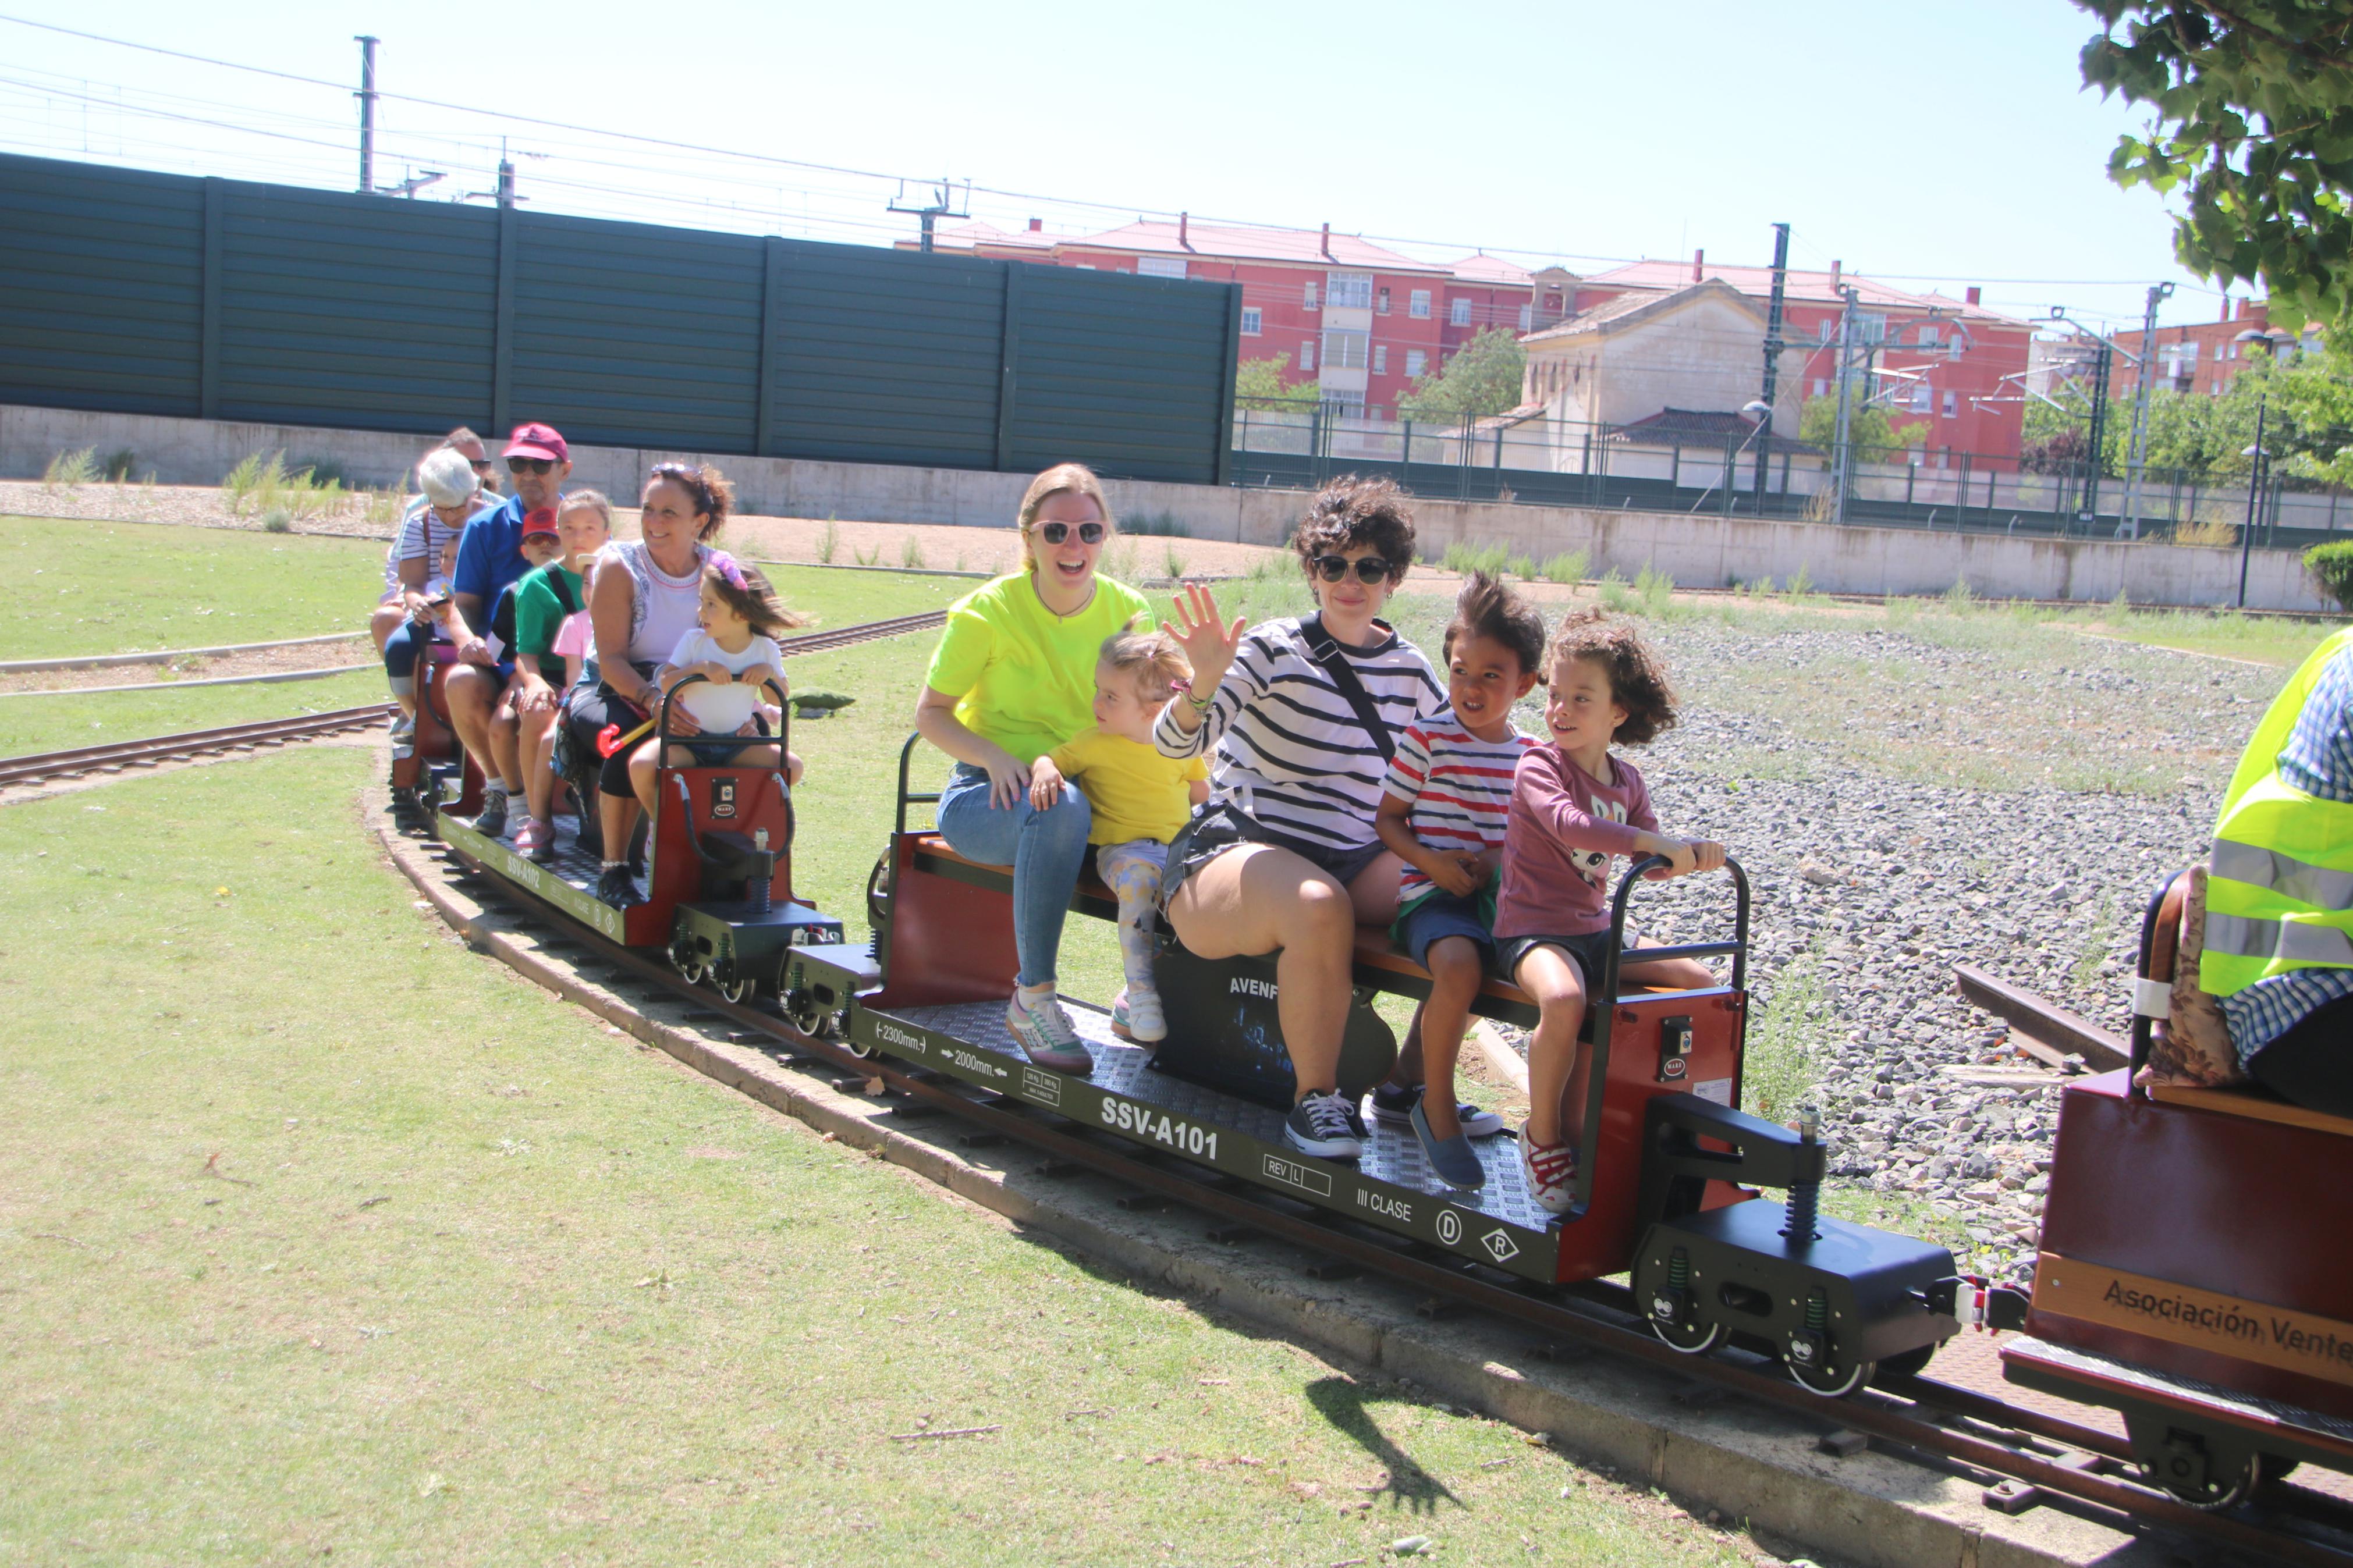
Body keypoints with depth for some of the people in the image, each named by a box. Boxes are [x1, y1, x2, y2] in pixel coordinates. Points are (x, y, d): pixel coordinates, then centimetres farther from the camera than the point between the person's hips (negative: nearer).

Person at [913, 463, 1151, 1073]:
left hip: (1089, 796, 4)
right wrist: (995, 757, -20)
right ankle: (1033, 999, -28)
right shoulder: (988, 612, -7)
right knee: (1060, 807, -39)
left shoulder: (1127, 610, 3)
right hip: (989, 795, -3)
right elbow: (930, 713, -2)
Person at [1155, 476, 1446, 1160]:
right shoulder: (1274, 650, -6)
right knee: (1320, 907, -38)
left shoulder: (1409, 670, 10)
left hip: (1352, 860, 5)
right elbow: (1174, 742, -18)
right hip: (1231, 851, -5)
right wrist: (1204, 684, -38)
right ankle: (1314, 1099, -18)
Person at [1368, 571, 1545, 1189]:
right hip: (1428, 891, -7)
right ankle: (1438, 1110, -13)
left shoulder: (1531, 755, 11)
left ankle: (1407, 1085, 16)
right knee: (1459, 964, -30)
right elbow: (1387, 818, 3)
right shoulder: (1427, 738, -1)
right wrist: (1431, 862, -14)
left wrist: (1497, 859, -3)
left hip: (1495, 893, 7)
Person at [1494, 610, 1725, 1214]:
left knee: (1702, 983, 0)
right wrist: (1650, 842, -38)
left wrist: (1689, 853, -11)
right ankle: (1542, 1136, -16)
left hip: (1596, 929, 7)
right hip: (1531, 929, -7)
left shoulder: (1625, 780, 11)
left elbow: (1653, 860, 12)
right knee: (1563, 999, -38)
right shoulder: (1538, 767, -10)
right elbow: (1568, 823, -31)